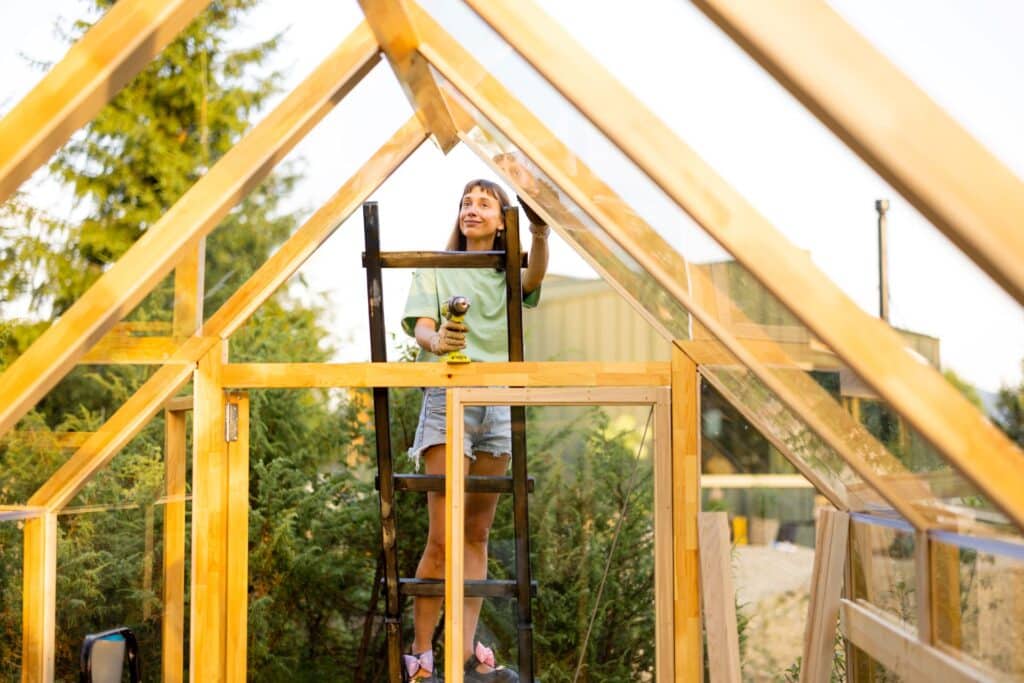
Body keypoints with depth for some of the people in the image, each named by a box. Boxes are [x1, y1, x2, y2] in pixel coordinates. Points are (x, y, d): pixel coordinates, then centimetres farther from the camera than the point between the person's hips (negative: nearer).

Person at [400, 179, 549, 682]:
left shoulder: (508, 274, 14)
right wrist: (434, 339, -30)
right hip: (448, 399, -3)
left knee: (478, 533, 6)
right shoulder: (438, 268, 10)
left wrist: (540, 234, -30)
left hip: (497, 403, 4)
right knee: (442, 538, -10)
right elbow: (419, 323, -5)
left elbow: (534, 280, -9)